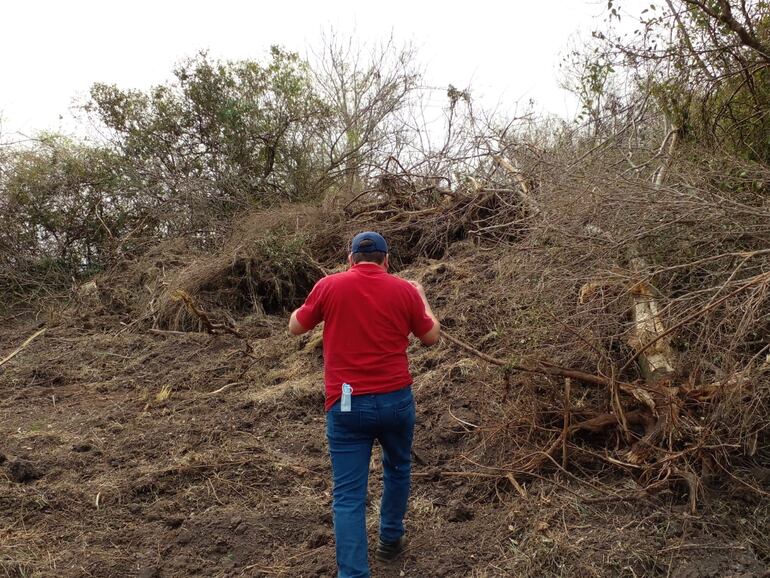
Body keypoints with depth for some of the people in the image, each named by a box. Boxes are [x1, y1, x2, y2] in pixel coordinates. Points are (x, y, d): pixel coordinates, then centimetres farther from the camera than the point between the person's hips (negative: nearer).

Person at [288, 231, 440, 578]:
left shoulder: (329, 286, -3)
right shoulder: (404, 290, -1)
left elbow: (295, 328, 10)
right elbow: (431, 337, 12)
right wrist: (421, 296, 27)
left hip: (346, 404, -2)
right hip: (396, 399, 2)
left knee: (348, 495, 3)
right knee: (397, 467, 28)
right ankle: (390, 540, 42)